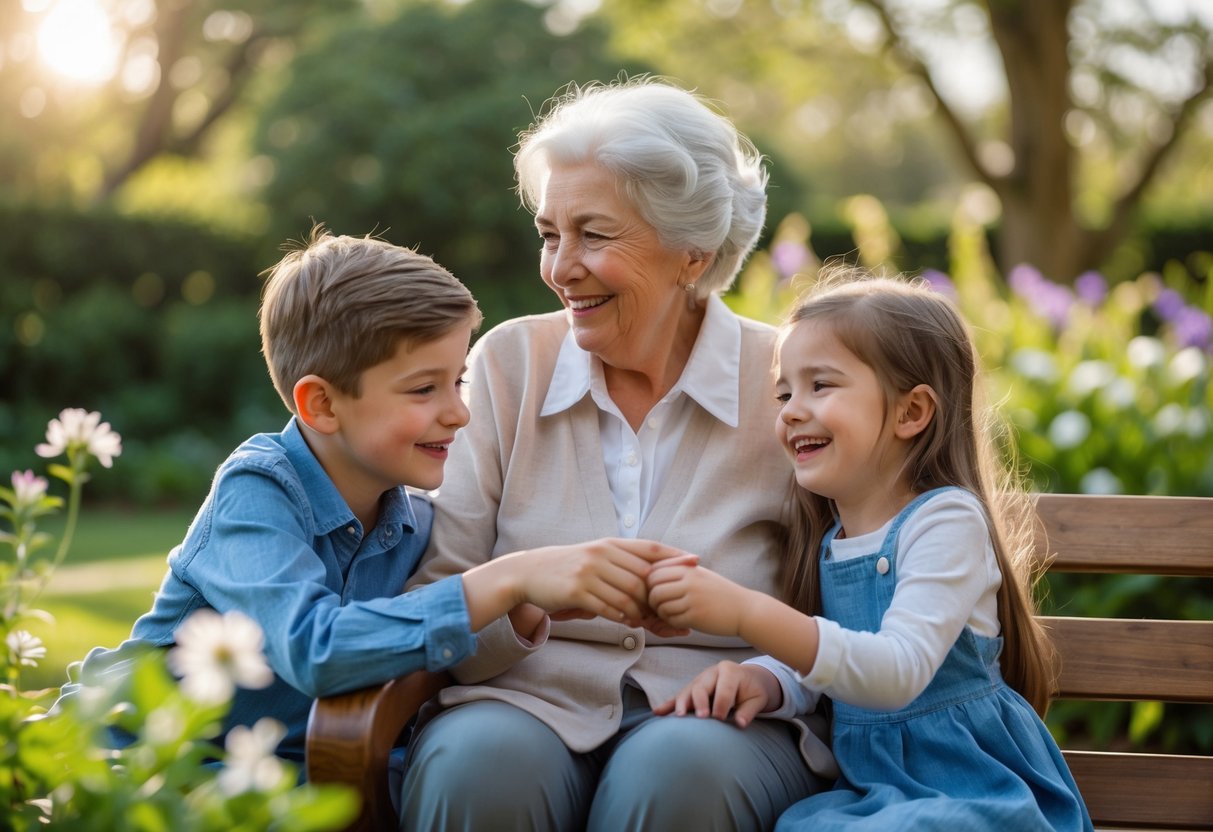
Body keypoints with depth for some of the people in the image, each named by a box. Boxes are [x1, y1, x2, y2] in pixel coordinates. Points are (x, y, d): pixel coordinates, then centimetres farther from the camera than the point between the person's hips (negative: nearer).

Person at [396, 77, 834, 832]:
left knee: (679, 771, -34)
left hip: (712, 716, -1)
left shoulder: (785, 386, 0)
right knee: (480, 763, -32)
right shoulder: (508, 365, 5)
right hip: (531, 704, 1)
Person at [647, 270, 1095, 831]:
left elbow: (899, 673, -28)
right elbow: (807, 667, 14)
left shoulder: (947, 521, -15)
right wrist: (761, 680, -12)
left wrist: (747, 613, -37)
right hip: (869, 783, 6)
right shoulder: (826, 537, 8)